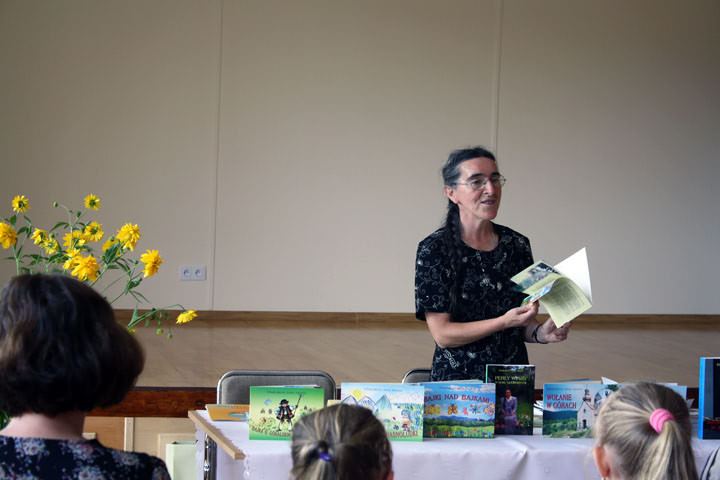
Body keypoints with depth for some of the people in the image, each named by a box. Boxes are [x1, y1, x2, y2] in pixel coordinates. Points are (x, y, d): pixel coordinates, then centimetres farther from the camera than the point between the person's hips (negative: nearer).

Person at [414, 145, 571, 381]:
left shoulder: (517, 244, 9)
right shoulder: (434, 249, -5)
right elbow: (442, 334, -8)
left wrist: (541, 333, -5)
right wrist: (504, 322, -17)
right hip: (456, 380, -4)